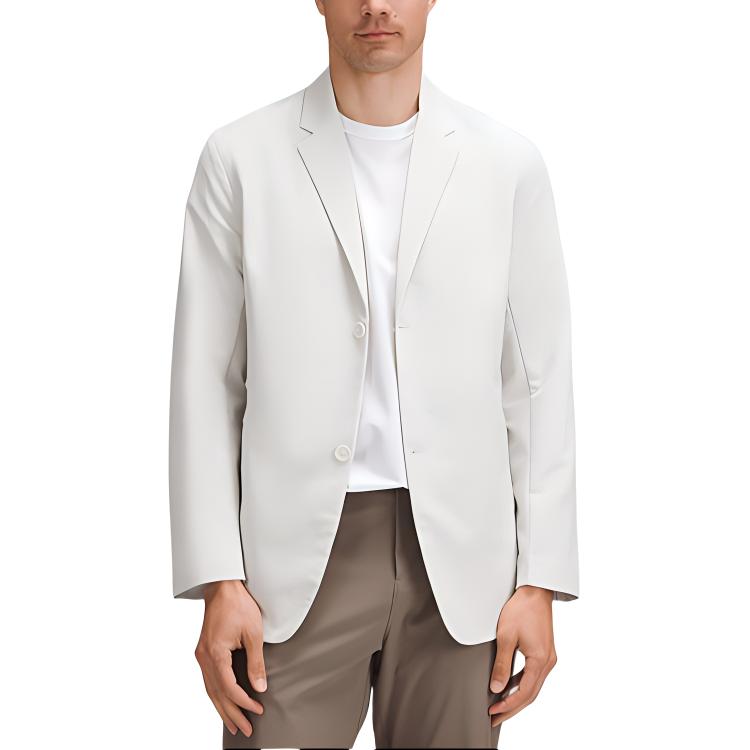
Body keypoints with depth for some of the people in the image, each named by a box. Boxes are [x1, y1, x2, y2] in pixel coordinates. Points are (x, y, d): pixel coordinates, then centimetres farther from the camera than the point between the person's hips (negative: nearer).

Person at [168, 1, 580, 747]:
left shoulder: (509, 164, 4)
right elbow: (207, 382, 1)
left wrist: (540, 582, 0)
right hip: (297, 557, -1)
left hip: (458, 557, 1)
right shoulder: (239, 158, 1)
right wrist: (217, 583, -5)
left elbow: (539, 381, 5)